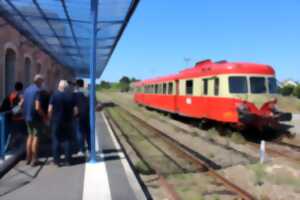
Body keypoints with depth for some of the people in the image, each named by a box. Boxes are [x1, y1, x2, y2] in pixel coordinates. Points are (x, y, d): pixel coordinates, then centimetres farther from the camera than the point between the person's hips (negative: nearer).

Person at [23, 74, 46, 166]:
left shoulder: (27, 89, 8)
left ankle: (28, 158, 21)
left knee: (30, 136, 16)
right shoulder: (37, 90, -17)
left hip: (27, 117, 8)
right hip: (36, 118, -7)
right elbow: (37, 107, -23)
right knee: (36, 137, 2)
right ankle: (34, 159, 7)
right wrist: (44, 116, -11)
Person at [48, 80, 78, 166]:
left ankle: (56, 160, 10)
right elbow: (75, 110, -2)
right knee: (67, 140, 9)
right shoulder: (71, 96, -1)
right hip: (68, 121, 2)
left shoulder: (55, 95, -7)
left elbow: (50, 109, -10)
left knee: (56, 140, 7)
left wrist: (50, 118, 4)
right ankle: (68, 160, 11)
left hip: (56, 121, -2)